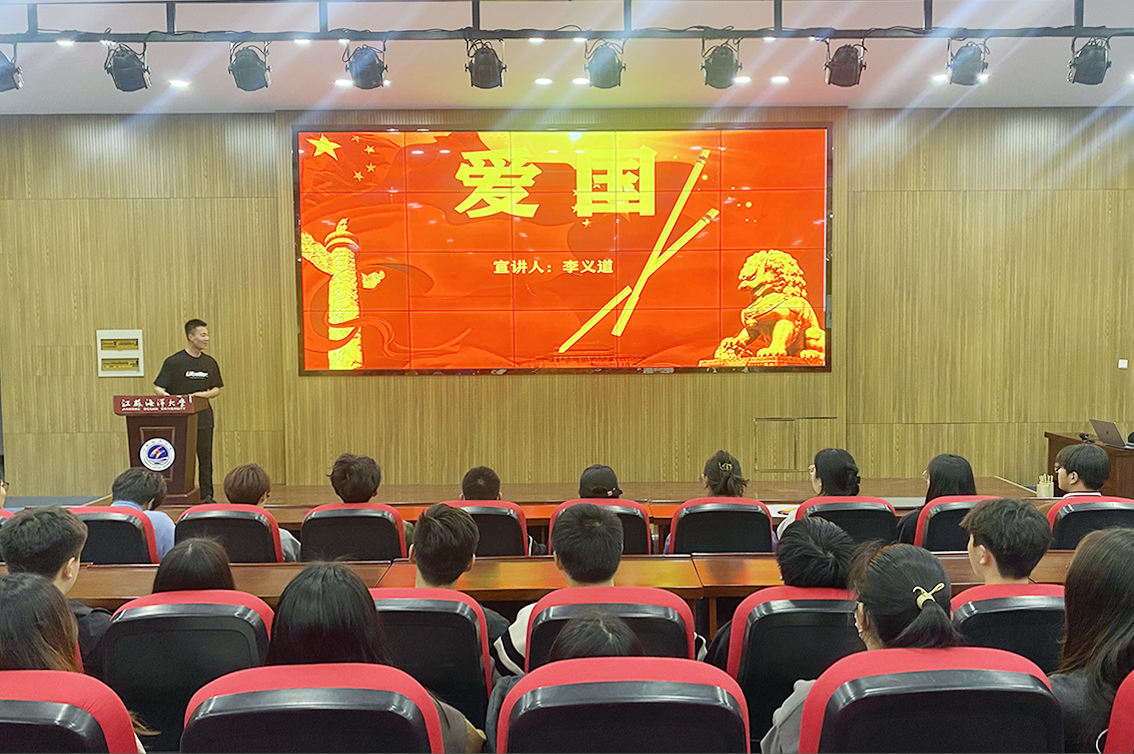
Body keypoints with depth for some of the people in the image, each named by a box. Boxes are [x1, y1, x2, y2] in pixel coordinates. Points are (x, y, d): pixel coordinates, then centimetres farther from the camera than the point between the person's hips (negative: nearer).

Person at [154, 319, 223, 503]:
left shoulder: (210, 362, 9)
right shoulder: (174, 362, -4)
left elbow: (217, 389, 16)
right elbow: (157, 388, -4)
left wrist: (204, 394, -4)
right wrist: (171, 398, -22)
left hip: (203, 418, 3)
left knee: (205, 456, 4)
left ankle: (207, 494, 11)